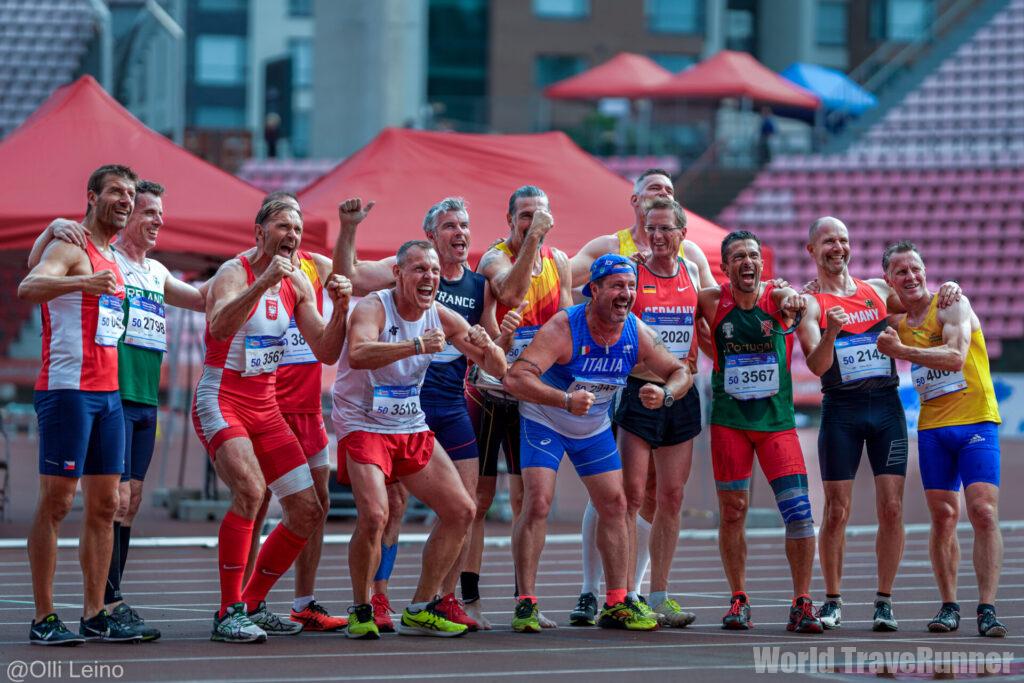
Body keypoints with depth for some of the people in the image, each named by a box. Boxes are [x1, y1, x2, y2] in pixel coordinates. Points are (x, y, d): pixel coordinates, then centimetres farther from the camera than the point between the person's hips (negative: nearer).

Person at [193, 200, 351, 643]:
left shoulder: (297, 284, 8)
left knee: (308, 512, 5)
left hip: (265, 407, 8)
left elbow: (326, 354, 7)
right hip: (220, 401, -8)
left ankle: (253, 603, 20)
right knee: (250, 490, -30)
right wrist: (263, 283, -43)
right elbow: (219, 327, -34)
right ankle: (228, 614, -24)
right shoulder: (234, 273, -13)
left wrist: (340, 310, -10)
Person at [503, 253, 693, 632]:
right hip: (545, 421, -6)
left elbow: (681, 372, -4)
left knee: (615, 505, 4)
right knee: (537, 503, -17)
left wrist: (665, 393, -28)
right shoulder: (563, 328, -31)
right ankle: (526, 603, -12)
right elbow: (515, 377, -41)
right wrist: (565, 400, -54)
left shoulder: (637, 333, -15)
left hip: (595, 427, 6)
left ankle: (616, 604, 13)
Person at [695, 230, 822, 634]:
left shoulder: (777, 298, -4)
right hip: (729, 419, 1)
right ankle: (739, 600, 16)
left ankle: (802, 603, -1)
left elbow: (794, 299, -28)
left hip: (777, 419, -1)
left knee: (798, 510, -9)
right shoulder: (711, 302, -1)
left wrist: (793, 299, -48)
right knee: (732, 512, 4)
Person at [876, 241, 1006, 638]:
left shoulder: (951, 305, -6)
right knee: (943, 518, 3)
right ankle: (948, 607, 9)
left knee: (983, 512, -12)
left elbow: (956, 356, -20)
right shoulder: (896, 323, 12)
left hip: (976, 422, -5)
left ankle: (987, 608, -13)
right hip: (932, 427, 5)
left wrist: (900, 350, -24)